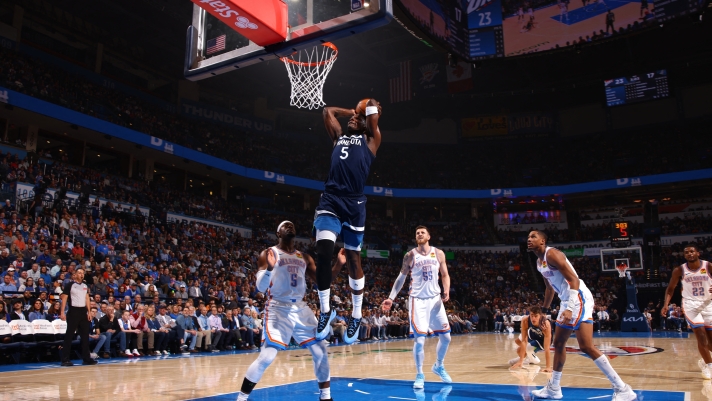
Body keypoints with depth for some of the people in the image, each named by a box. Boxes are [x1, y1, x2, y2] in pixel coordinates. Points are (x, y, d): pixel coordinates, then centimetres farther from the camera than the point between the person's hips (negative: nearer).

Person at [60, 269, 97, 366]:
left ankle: (86, 358, 12)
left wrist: (89, 312, 9)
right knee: (69, 335, -2)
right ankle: (65, 359, 3)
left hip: (83, 311, 6)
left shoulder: (85, 286, 13)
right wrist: (62, 312, -15)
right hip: (73, 311, -6)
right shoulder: (70, 285, -5)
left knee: (85, 335, 7)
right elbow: (64, 298, -8)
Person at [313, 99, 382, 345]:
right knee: (323, 254, -12)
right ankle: (326, 311, 3)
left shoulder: (370, 140, 16)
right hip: (330, 200, 3)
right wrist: (352, 110, 35)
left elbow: (374, 112, 9)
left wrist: (369, 106, 28)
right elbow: (328, 111, 31)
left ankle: (356, 316, 16)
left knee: (353, 260, 4)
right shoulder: (339, 137, 26)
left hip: (354, 203, -2)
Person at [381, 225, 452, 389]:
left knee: (446, 337, 7)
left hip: (435, 299, 3)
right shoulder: (410, 256, -3)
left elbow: (445, 275, 9)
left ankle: (439, 366, 31)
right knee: (419, 340, -9)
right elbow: (401, 278, 1)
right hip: (418, 300, -3)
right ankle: (419, 375, 7)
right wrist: (391, 298, -7)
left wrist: (446, 291, -11)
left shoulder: (438, 254, 2)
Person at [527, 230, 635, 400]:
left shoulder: (552, 254, -14)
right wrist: (543, 311, 32)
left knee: (586, 347, -15)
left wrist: (570, 308, -30)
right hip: (567, 301, 11)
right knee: (558, 344, 16)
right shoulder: (539, 262, 16)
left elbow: (574, 280, -21)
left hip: (579, 298, -11)